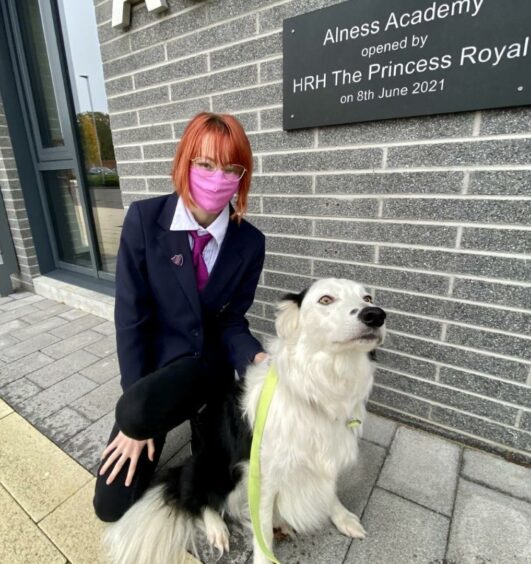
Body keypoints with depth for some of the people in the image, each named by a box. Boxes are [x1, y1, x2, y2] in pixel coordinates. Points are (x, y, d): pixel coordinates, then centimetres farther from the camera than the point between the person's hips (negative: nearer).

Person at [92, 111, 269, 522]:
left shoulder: (250, 242, -10)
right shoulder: (144, 219, -16)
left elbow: (232, 321, -5)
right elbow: (130, 316, -14)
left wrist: (256, 358, -27)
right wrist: (138, 414, -13)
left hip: (210, 363, 0)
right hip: (154, 362, 1)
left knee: (134, 411, -31)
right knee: (113, 505, 0)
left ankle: (201, 421, 5)